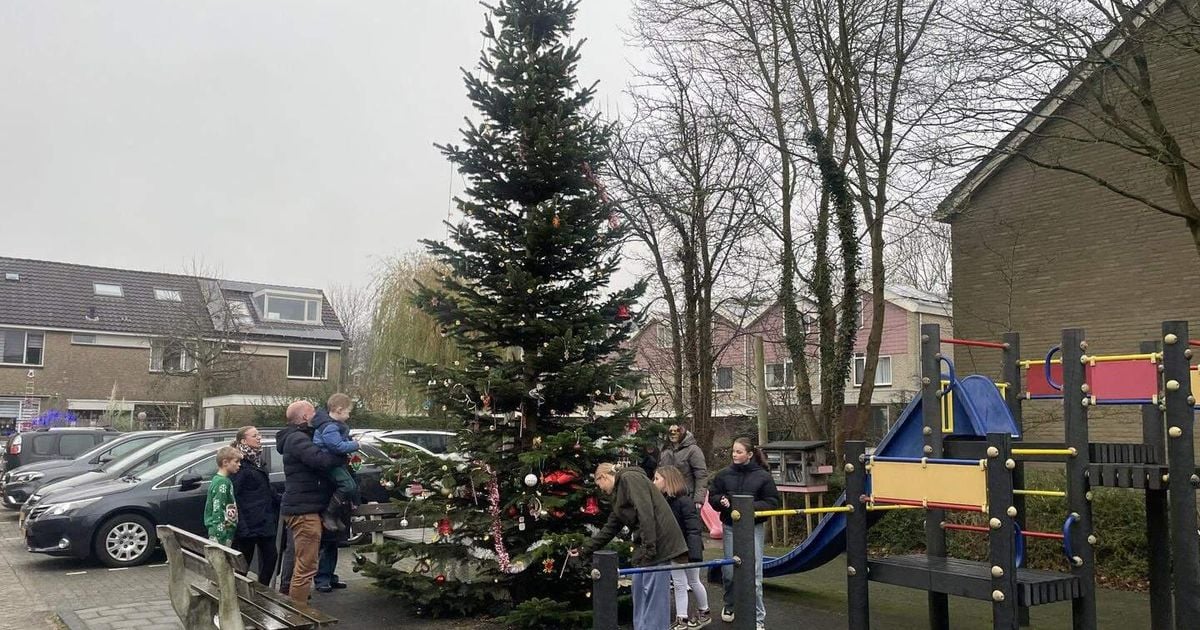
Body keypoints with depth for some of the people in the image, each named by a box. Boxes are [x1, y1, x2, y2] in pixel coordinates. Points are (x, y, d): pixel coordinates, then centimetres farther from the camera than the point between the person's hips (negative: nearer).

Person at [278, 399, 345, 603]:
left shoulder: (298, 438, 19)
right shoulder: (298, 439, -16)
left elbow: (317, 459, 22)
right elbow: (321, 460, -31)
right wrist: (346, 455, -15)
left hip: (303, 508, 11)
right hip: (304, 510, -11)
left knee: (303, 564, 22)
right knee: (306, 566, -8)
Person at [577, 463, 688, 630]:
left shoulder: (630, 478, -7)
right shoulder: (619, 493, 23)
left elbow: (646, 512, -19)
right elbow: (609, 529, 28)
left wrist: (649, 547, -22)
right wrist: (584, 550, 30)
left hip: (658, 541, -10)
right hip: (646, 545, 10)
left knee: (653, 594, -7)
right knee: (639, 591, 14)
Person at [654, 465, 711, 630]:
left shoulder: (684, 501, -24)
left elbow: (693, 528, -27)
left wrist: (694, 553, -31)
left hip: (688, 548, -6)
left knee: (694, 582, 12)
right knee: (679, 584, 8)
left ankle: (704, 613, 33)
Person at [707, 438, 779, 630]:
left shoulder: (762, 476, -6)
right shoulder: (724, 475, 1)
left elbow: (772, 502, -5)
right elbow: (712, 496, 9)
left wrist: (752, 507, -19)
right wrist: (721, 500, -14)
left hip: (753, 528, -2)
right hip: (730, 527, 3)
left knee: (754, 574, -3)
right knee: (729, 571, 10)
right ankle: (729, 606, 37)